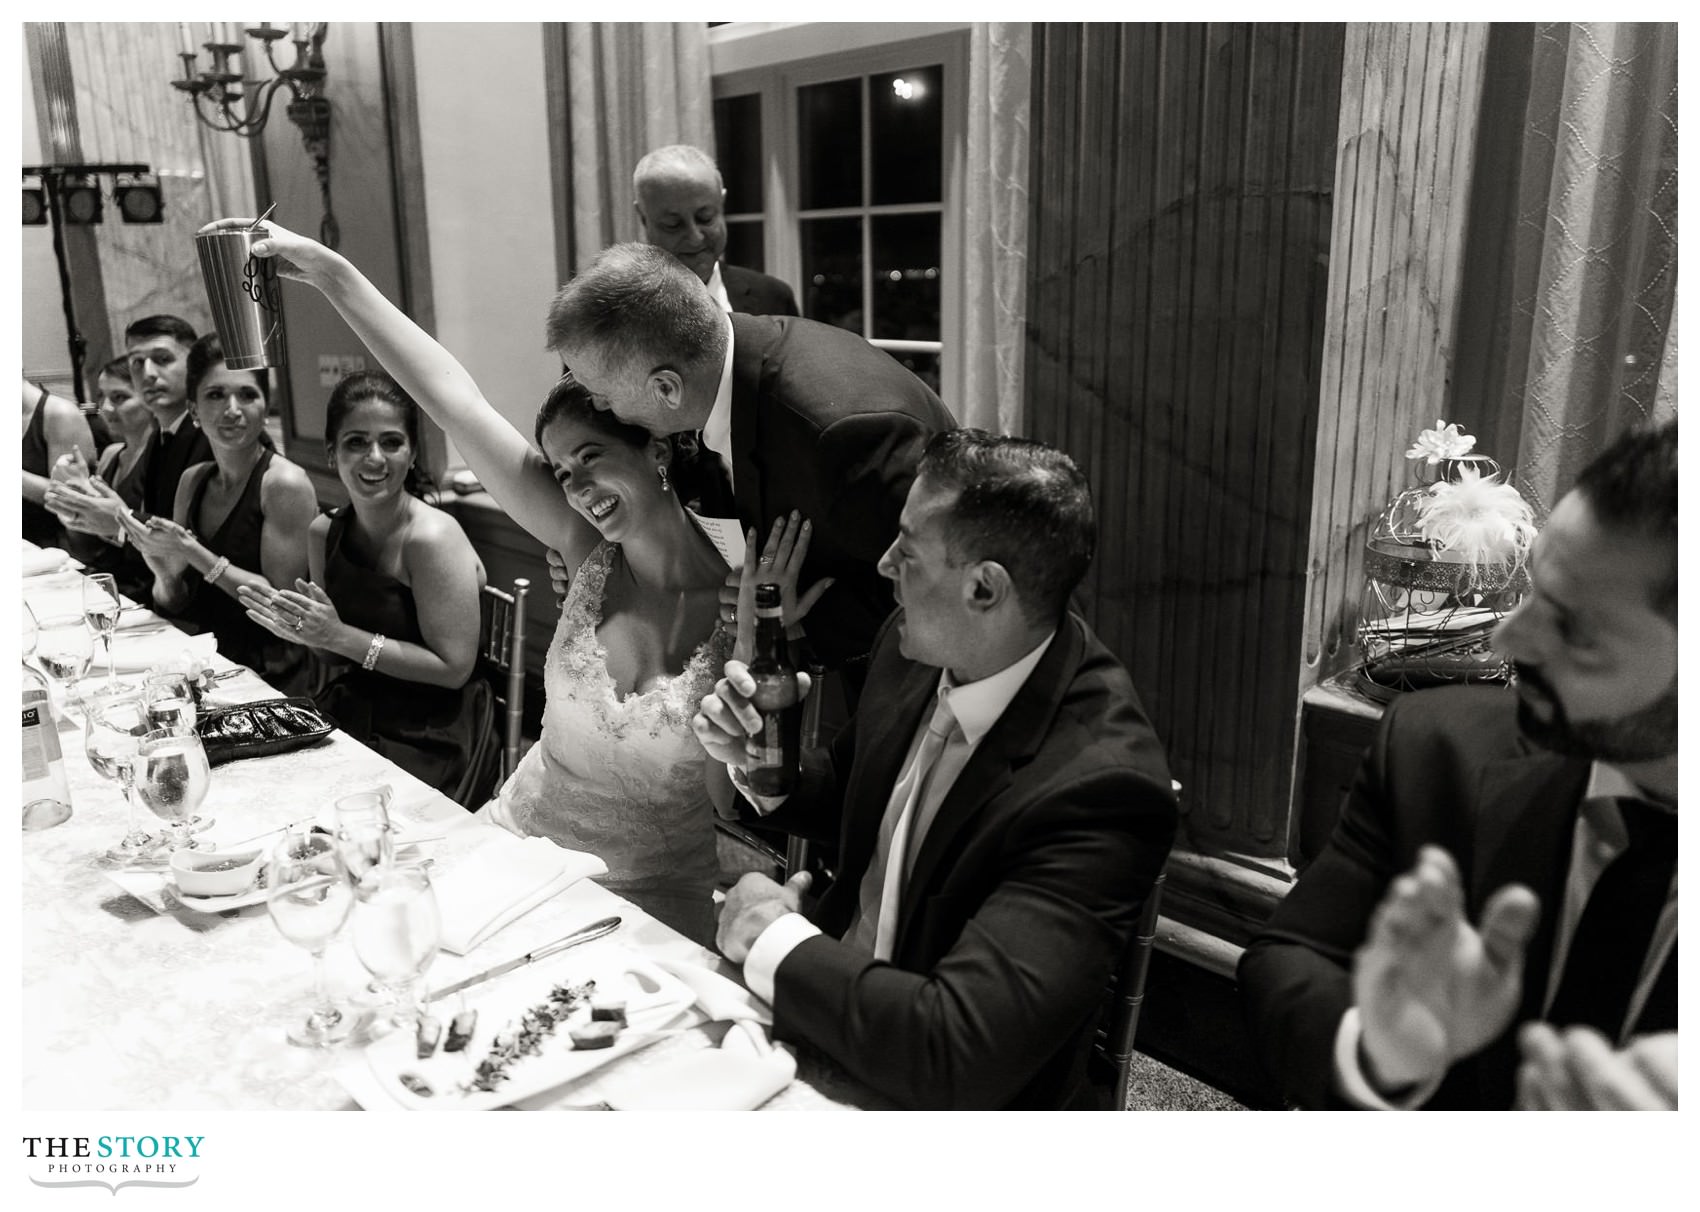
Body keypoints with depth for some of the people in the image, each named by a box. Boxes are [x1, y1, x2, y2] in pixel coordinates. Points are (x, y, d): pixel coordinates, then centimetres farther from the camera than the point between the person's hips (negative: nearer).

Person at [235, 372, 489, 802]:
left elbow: (454, 668, -18)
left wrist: (341, 636, -19)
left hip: (424, 743, -6)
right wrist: (301, 630, -8)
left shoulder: (432, 538, -18)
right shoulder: (324, 532, 4)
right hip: (347, 714, 6)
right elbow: (338, 657, 14)